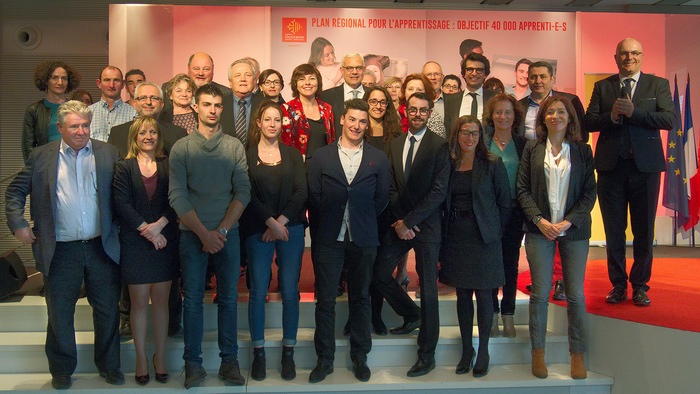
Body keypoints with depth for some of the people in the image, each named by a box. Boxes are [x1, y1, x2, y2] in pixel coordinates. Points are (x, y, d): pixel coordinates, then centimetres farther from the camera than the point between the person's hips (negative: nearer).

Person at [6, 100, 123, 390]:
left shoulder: (108, 153, 2)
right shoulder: (41, 156, 2)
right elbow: (15, 191, 9)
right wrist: (18, 223, -2)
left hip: (102, 247, 1)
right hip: (60, 251, 0)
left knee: (108, 311, 10)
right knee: (60, 314, 12)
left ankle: (109, 365, 28)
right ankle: (62, 369, 30)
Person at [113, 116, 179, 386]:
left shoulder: (168, 166, 6)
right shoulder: (124, 167, 3)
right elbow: (121, 204, -6)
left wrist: (159, 225, -16)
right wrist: (147, 231, -12)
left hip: (165, 240, 1)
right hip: (134, 242, -1)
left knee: (160, 301, 7)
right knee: (139, 302, 5)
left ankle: (160, 356, 18)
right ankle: (141, 358, 17)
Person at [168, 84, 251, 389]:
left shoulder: (235, 147, 4)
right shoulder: (181, 148, 2)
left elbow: (243, 192, 0)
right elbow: (177, 196, -4)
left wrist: (222, 230, -9)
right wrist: (204, 233, -10)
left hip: (228, 232, 1)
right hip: (192, 233, -1)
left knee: (229, 297, 5)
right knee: (193, 299, 4)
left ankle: (229, 360, 16)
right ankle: (193, 363, 15)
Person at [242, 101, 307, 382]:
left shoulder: (293, 155, 10)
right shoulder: (246, 155, 4)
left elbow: (301, 192, 0)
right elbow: (248, 194, -5)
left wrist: (282, 221, -10)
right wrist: (271, 222, -12)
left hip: (291, 228, 2)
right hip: (258, 230, -1)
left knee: (290, 292, 2)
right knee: (258, 292, 0)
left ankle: (288, 353, 13)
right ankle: (258, 353, 13)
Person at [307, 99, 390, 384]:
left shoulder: (378, 159, 4)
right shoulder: (321, 156, 4)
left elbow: (381, 199, 5)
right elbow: (314, 197, 2)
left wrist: (363, 220, 3)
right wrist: (330, 220, -1)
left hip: (363, 238, 0)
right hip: (329, 237, 0)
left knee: (360, 298, 10)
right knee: (325, 299, 4)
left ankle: (359, 357, 23)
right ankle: (325, 359, 17)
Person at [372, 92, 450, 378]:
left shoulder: (439, 146, -7)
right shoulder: (395, 144, 10)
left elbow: (438, 191, -12)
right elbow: (391, 186, 8)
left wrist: (409, 221, -14)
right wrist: (399, 221, -5)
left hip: (426, 225, -5)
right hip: (399, 222, 5)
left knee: (428, 288, 0)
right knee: (379, 275, 5)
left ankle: (427, 355, 12)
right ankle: (412, 314, 32)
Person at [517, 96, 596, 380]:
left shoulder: (582, 151, 7)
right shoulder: (532, 149, 6)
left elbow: (590, 191, 4)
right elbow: (522, 189, 2)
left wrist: (568, 221, -9)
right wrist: (540, 220, -10)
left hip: (574, 229, 1)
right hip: (539, 228, 0)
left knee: (576, 294, 2)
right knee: (540, 292, 0)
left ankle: (577, 354, 14)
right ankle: (538, 352, 13)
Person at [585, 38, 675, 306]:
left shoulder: (658, 85, 6)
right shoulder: (602, 87, 9)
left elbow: (669, 119, -8)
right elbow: (589, 122, 0)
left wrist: (633, 112, -18)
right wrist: (611, 117, -18)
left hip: (645, 166, -1)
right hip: (611, 165, 1)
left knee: (644, 230, 6)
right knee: (613, 230, 7)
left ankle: (640, 285, 18)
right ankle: (618, 284, 19)